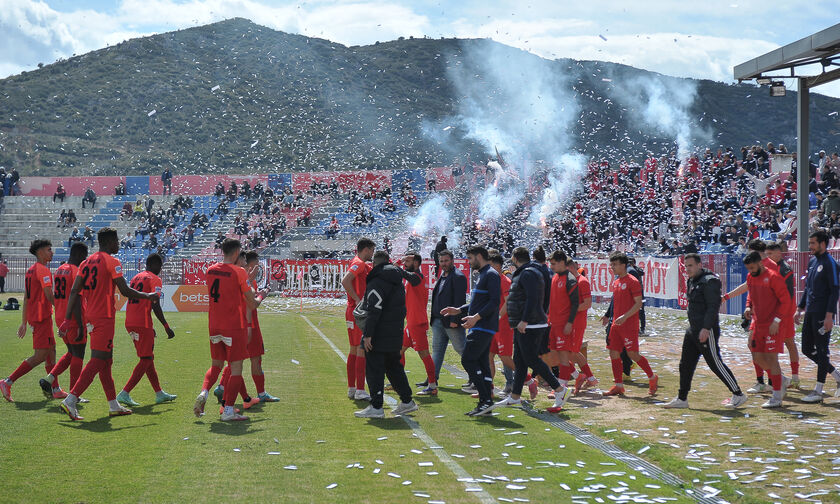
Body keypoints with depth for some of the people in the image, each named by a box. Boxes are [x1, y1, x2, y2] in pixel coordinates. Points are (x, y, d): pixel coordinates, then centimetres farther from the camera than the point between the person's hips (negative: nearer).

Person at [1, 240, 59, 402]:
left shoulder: (31, 270, 16)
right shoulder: (43, 270, -13)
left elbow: (26, 299, 18)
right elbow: (49, 296, -19)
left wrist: (24, 323, 21)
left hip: (33, 316, 10)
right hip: (42, 317, -10)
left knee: (50, 351, 14)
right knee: (40, 356, -9)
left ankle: (55, 389, 16)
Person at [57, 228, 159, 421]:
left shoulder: (87, 262, 13)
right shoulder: (112, 262, -10)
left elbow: (74, 291, 8)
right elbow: (125, 291, -13)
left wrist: (68, 319, 8)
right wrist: (149, 296, 2)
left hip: (90, 317, 8)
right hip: (104, 318, -8)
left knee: (106, 361, 14)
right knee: (97, 361, -9)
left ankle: (114, 405, 21)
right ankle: (70, 400, -17)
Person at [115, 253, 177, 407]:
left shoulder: (136, 278, 20)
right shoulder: (155, 279, -5)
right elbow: (155, 306, -13)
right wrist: (167, 327, -7)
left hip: (130, 323, 9)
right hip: (142, 324, -9)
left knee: (148, 359, 16)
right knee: (146, 360, -4)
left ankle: (159, 394, 24)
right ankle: (124, 393, -11)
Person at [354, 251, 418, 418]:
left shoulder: (376, 281, -15)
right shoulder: (398, 281, 14)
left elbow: (374, 310, -22)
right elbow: (402, 308, 20)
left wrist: (368, 334, -21)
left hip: (379, 336, -9)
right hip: (396, 334, 9)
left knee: (374, 369, -3)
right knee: (394, 367, 19)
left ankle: (376, 407, -3)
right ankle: (407, 401, 23)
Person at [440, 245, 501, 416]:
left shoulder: (491, 275, -11)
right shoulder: (482, 275, 20)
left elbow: (494, 301, -21)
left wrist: (476, 317, -27)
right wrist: (459, 310, 19)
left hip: (483, 327, -10)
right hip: (481, 327, 10)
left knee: (468, 359, -12)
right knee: (481, 362, 9)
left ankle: (485, 399, -12)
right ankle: (486, 402, 11)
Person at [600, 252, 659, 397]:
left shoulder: (632, 281, -10)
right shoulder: (615, 283, 15)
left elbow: (638, 303, -14)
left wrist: (625, 317, -22)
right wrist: (608, 316, 19)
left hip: (629, 325, -8)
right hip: (616, 325, 8)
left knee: (632, 354, -8)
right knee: (614, 353, 3)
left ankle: (652, 378, 11)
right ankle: (618, 386, 9)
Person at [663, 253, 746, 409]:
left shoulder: (709, 281, -15)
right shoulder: (692, 281, 14)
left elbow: (713, 307, -21)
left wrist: (706, 328, -26)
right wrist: (695, 328, 20)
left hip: (707, 331, -10)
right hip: (693, 330, 10)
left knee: (716, 364, -4)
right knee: (685, 364, 11)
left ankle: (738, 395, 6)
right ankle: (682, 399, 18)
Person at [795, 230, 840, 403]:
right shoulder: (812, 262, 16)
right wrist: (800, 309, 20)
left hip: (823, 315, -9)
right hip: (810, 313, 9)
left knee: (821, 350, -4)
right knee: (807, 349, 11)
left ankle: (818, 391, 0)